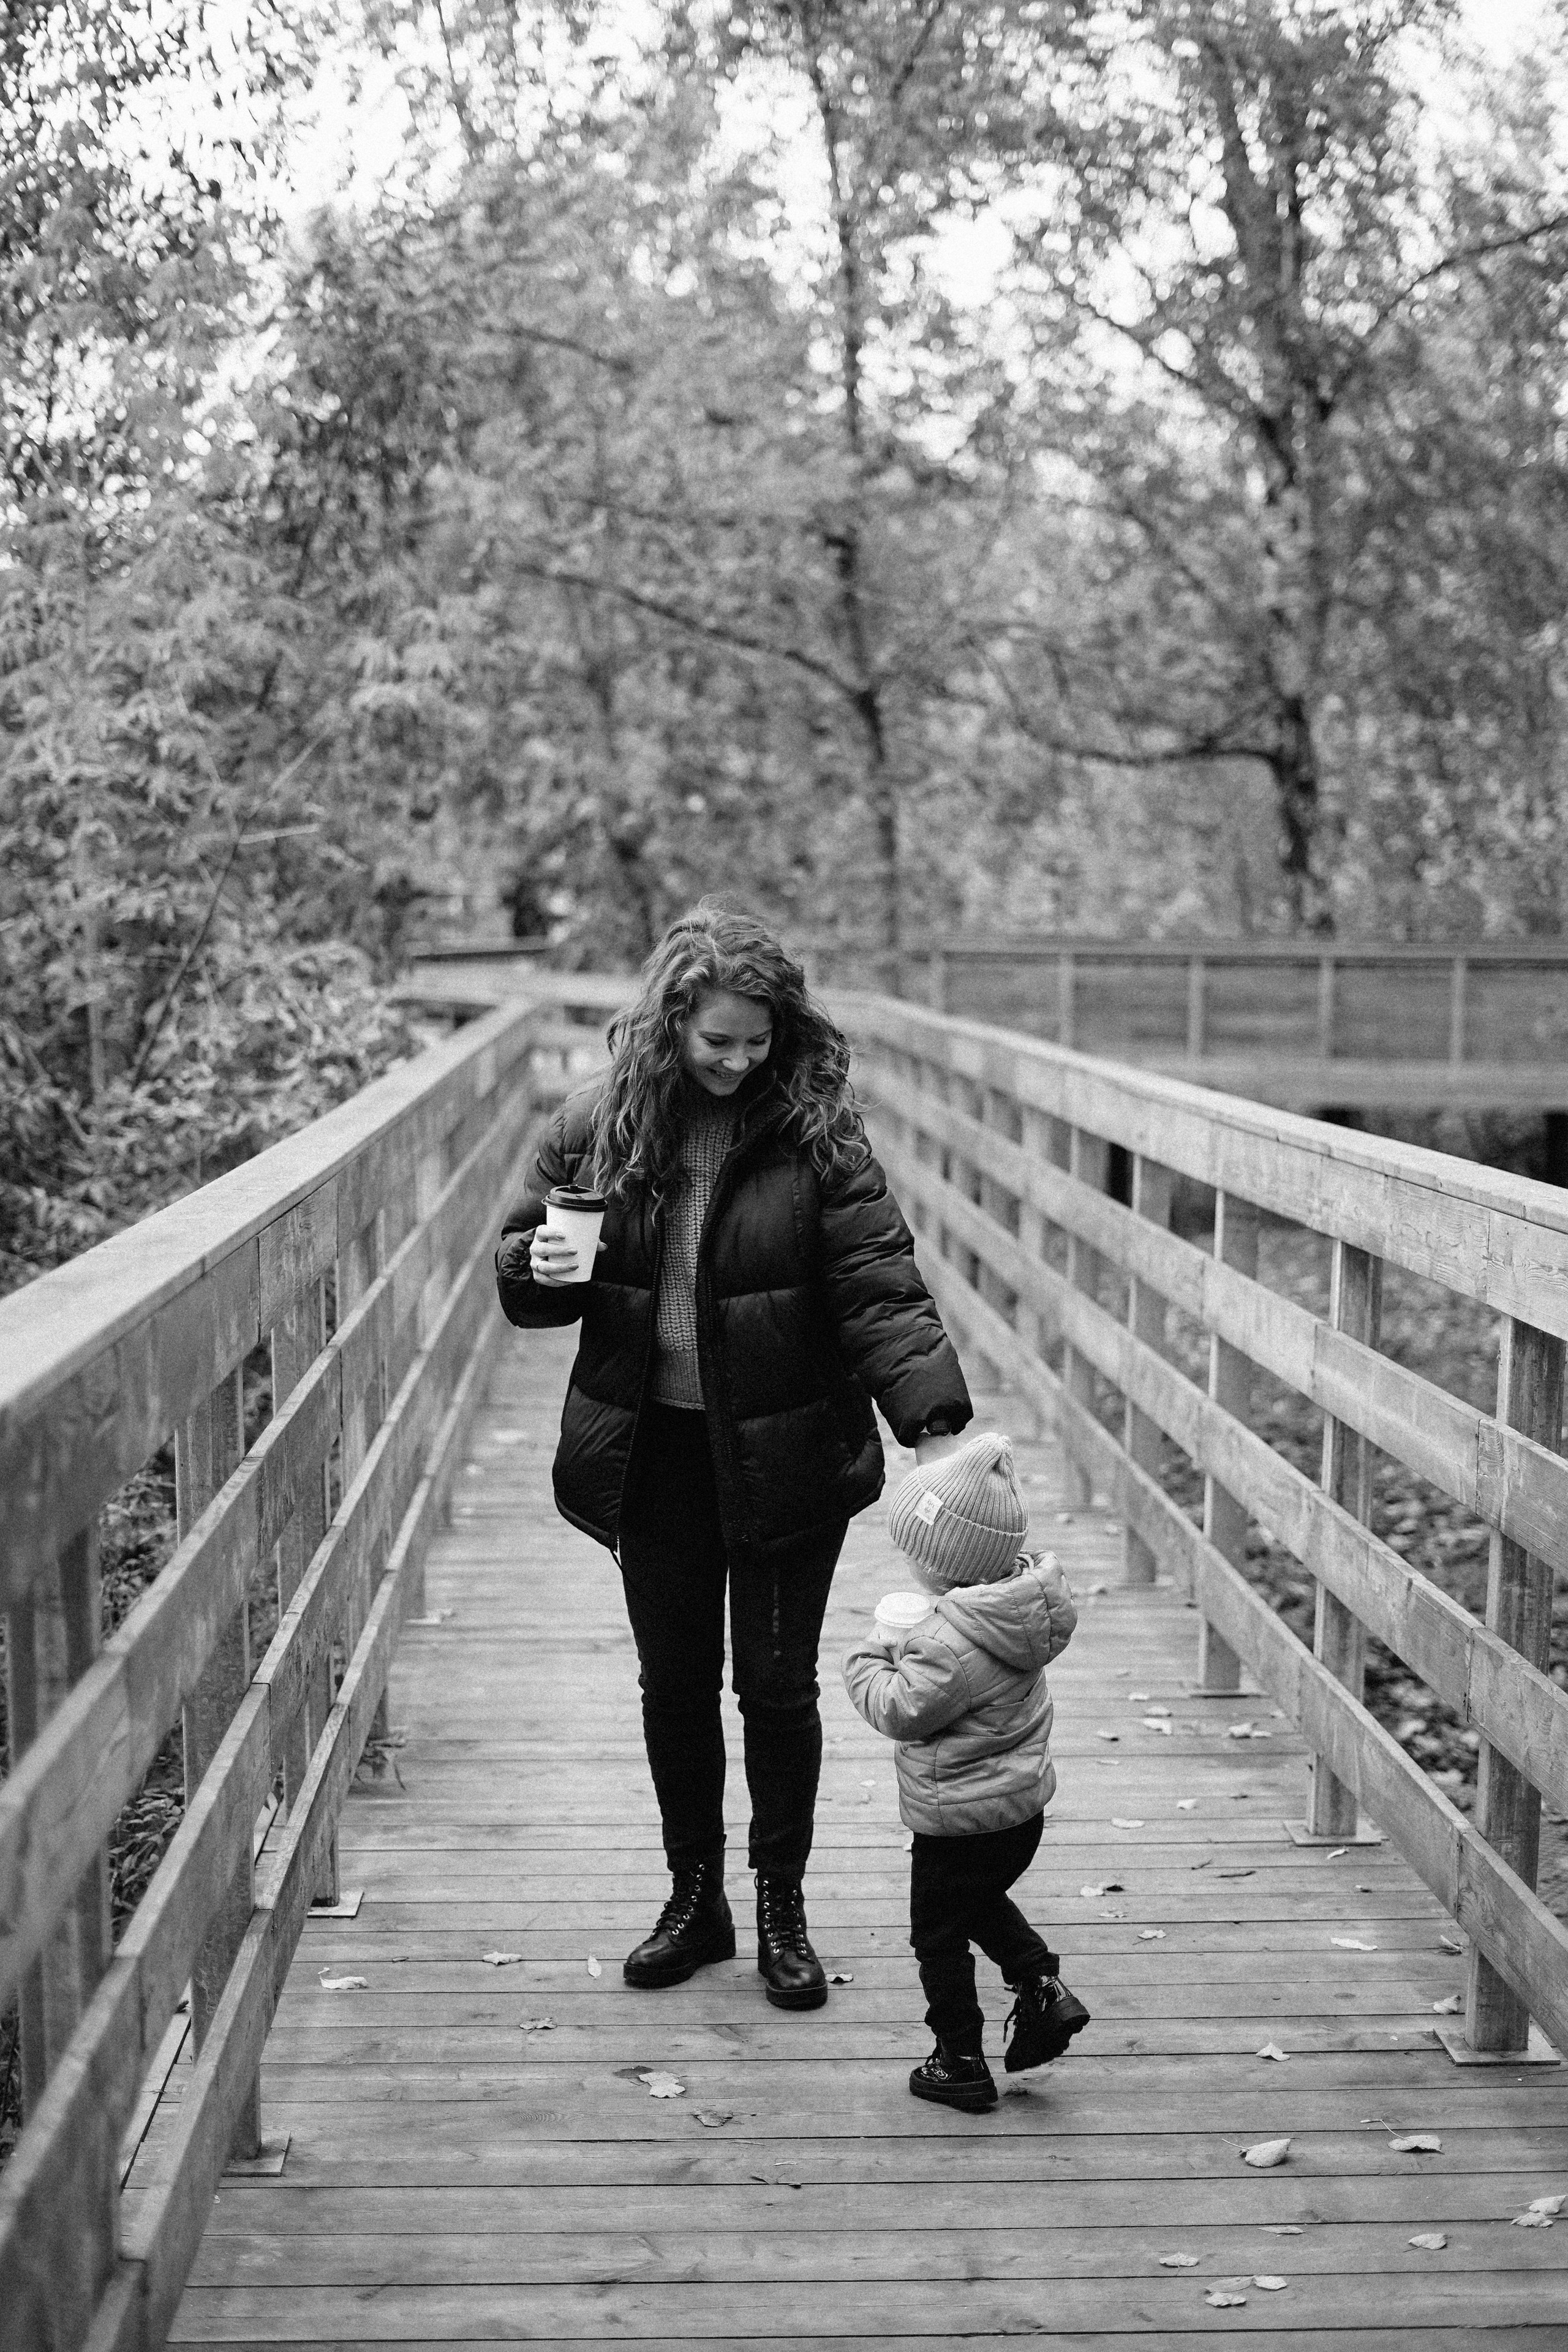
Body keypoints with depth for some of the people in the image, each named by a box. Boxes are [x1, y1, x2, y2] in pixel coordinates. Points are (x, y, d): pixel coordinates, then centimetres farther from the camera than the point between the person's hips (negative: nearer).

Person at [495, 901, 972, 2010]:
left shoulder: (817, 1131, -10)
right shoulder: (596, 1127, -2)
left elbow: (882, 1286, -15)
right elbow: (522, 1275, 9)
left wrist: (937, 1425, -25)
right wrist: (542, 1267, -16)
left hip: (784, 1452, -2)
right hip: (652, 1453, 3)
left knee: (779, 1685, 6)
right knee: (675, 1684, 13)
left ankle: (783, 1909, 25)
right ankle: (696, 1898, 31)